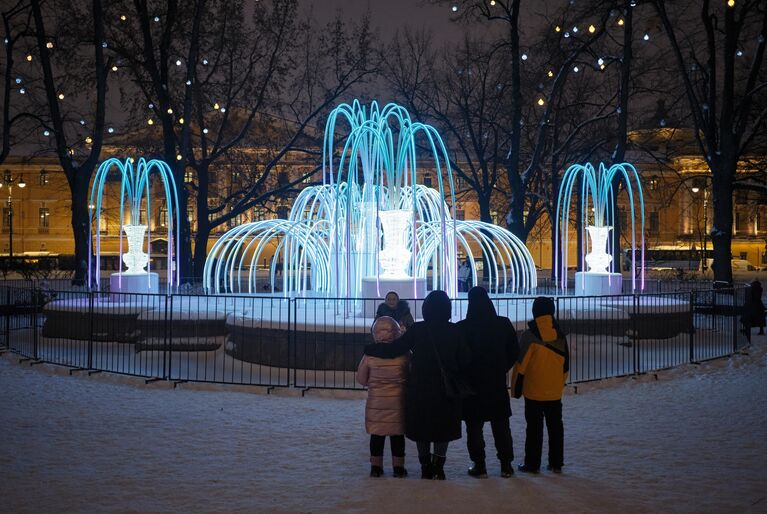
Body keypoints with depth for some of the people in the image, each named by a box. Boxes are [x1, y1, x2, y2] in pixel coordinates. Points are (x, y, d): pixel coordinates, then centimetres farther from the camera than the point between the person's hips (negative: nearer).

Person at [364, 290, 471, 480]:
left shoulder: (417, 330, -8)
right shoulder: (455, 331, -5)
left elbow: (393, 349, -9)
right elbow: (465, 362, -3)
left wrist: (369, 349, 3)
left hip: (420, 390, 0)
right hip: (447, 390, 0)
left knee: (421, 428, 13)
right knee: (443, 428, 9)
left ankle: (426, 468, 16)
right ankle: (438, 467, 0)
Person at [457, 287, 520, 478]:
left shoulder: (462, 328, -13)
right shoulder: (504, 324, -5)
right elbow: (514, 352, 3)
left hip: (472, 383, -2)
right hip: (498, 383, 2)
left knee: (474, 427, 7)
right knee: (501, 426, 12)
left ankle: (479, 466, 7)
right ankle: (506, 465, 14)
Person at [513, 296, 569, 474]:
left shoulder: (529, 335, -12)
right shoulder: (560, 335, 3)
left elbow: (521, 364, -11)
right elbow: (565, 365, 11)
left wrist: (517, 388, -1)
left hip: (533, 391, -4)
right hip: (555, 392, 4)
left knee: (534, 428, 2)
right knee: (555, 426, 11)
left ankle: (532, 463, 6)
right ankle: (556, 463, 14)